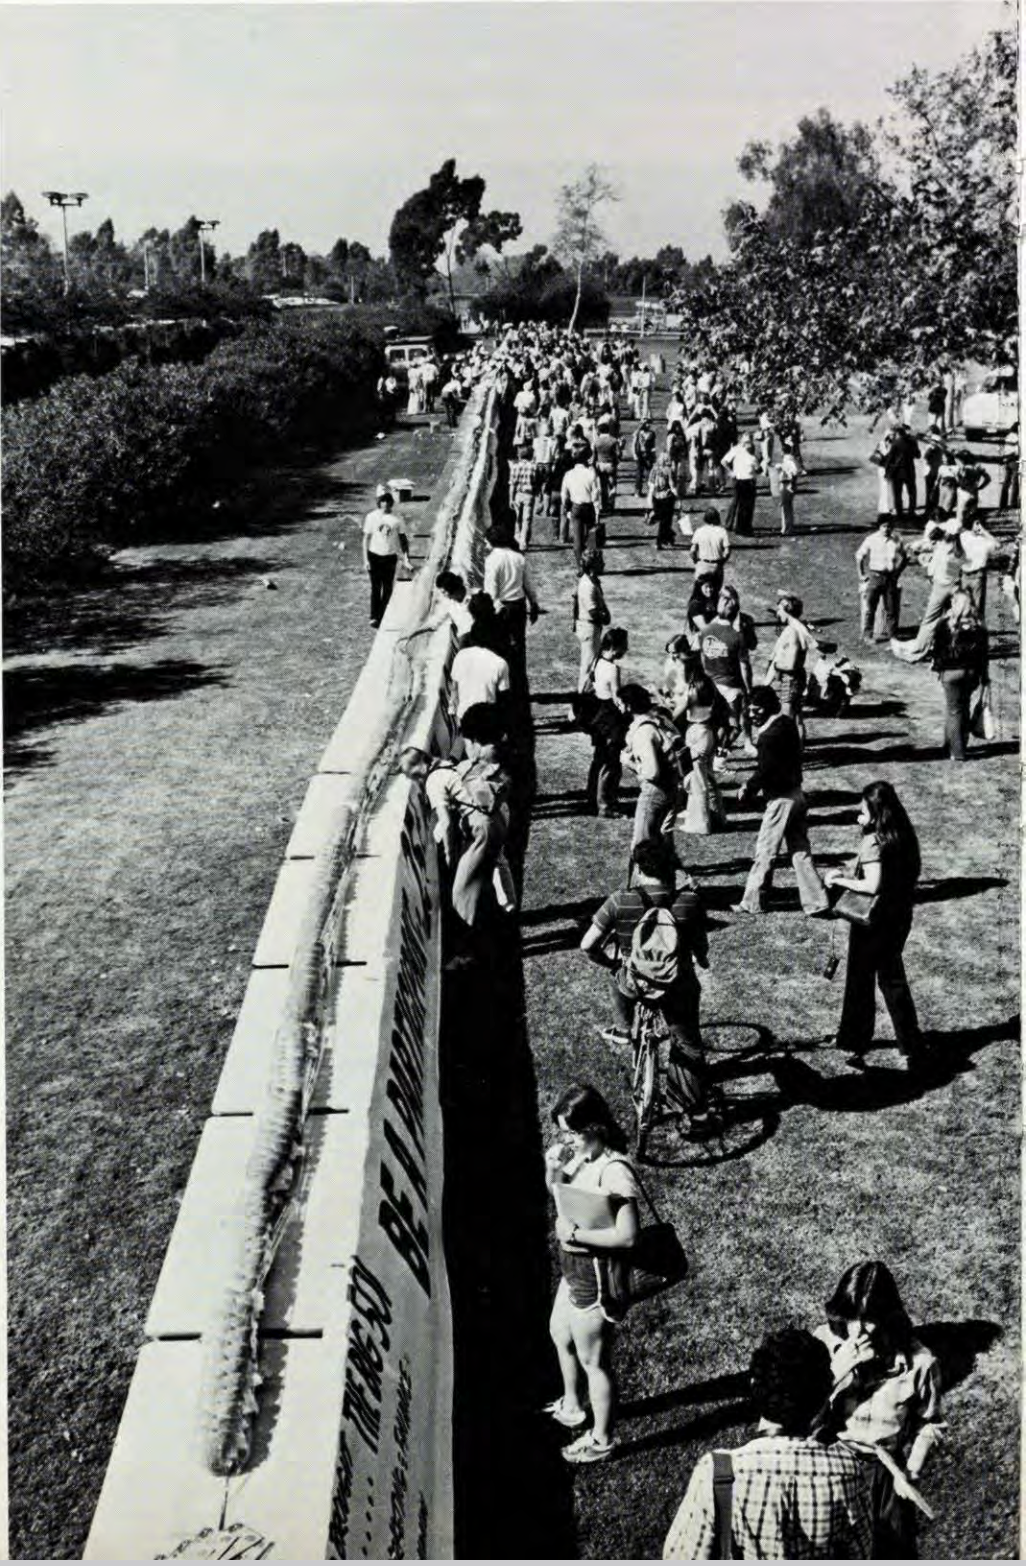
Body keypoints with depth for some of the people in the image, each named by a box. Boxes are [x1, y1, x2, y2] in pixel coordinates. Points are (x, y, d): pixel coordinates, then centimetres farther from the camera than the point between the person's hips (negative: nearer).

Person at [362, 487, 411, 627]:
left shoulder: (397, 518, -4)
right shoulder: (372, 517, -6)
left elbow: (403, 538, 4)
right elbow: (366, 538, -1)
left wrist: (406, 557, -3)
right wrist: (365, 559, -4)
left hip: (390, 557, 1)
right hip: (374, 556, -1)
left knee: (388, 588, 6)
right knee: (375, 587, 3)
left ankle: (383, 617, 16)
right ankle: (374, 617, 9)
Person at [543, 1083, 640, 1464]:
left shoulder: (615, 1172, -31)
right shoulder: (582, 1154, -6)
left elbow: (626, 1236, -31)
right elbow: (558, 1191, 11)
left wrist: (575, 1233, -28)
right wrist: (553, 1170, -10)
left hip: (595, 1275, -9)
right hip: (574, 1265, 9)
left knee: (592, 1360, 11)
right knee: (560, 1334, 30)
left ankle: (601, 1440, 33)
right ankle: (571, 1407, 55)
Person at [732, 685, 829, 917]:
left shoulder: (770, 735, -21)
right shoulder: (787, 723, 6)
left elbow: (764, 772, -17)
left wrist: (747, 790, -4)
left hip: (781, 799, -9)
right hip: (797, 794, 9)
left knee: (765, 852, 4)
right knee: (800, 851, 12)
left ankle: (753, 902, 15)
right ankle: (817, 902, 13)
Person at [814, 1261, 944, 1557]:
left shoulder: (918, 1362, -18)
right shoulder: (823, 1343, -18)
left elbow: (928, 1424, 1)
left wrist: (912, 1471, -10)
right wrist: (838, 1369, -30)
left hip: (886, 1468, 0)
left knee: (893, 1549, 11)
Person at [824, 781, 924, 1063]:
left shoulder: (873, 842, -22)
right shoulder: (903, 837, 1)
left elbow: (872, 886, -29)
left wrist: (841, 880, -15)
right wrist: (849, 872, 6)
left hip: (873, 921, -7)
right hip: (900, 917, 7)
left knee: (860, 980, 10)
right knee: (892, 979, 18)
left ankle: (854, 1042, 24)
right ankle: (912, 1046, 19)